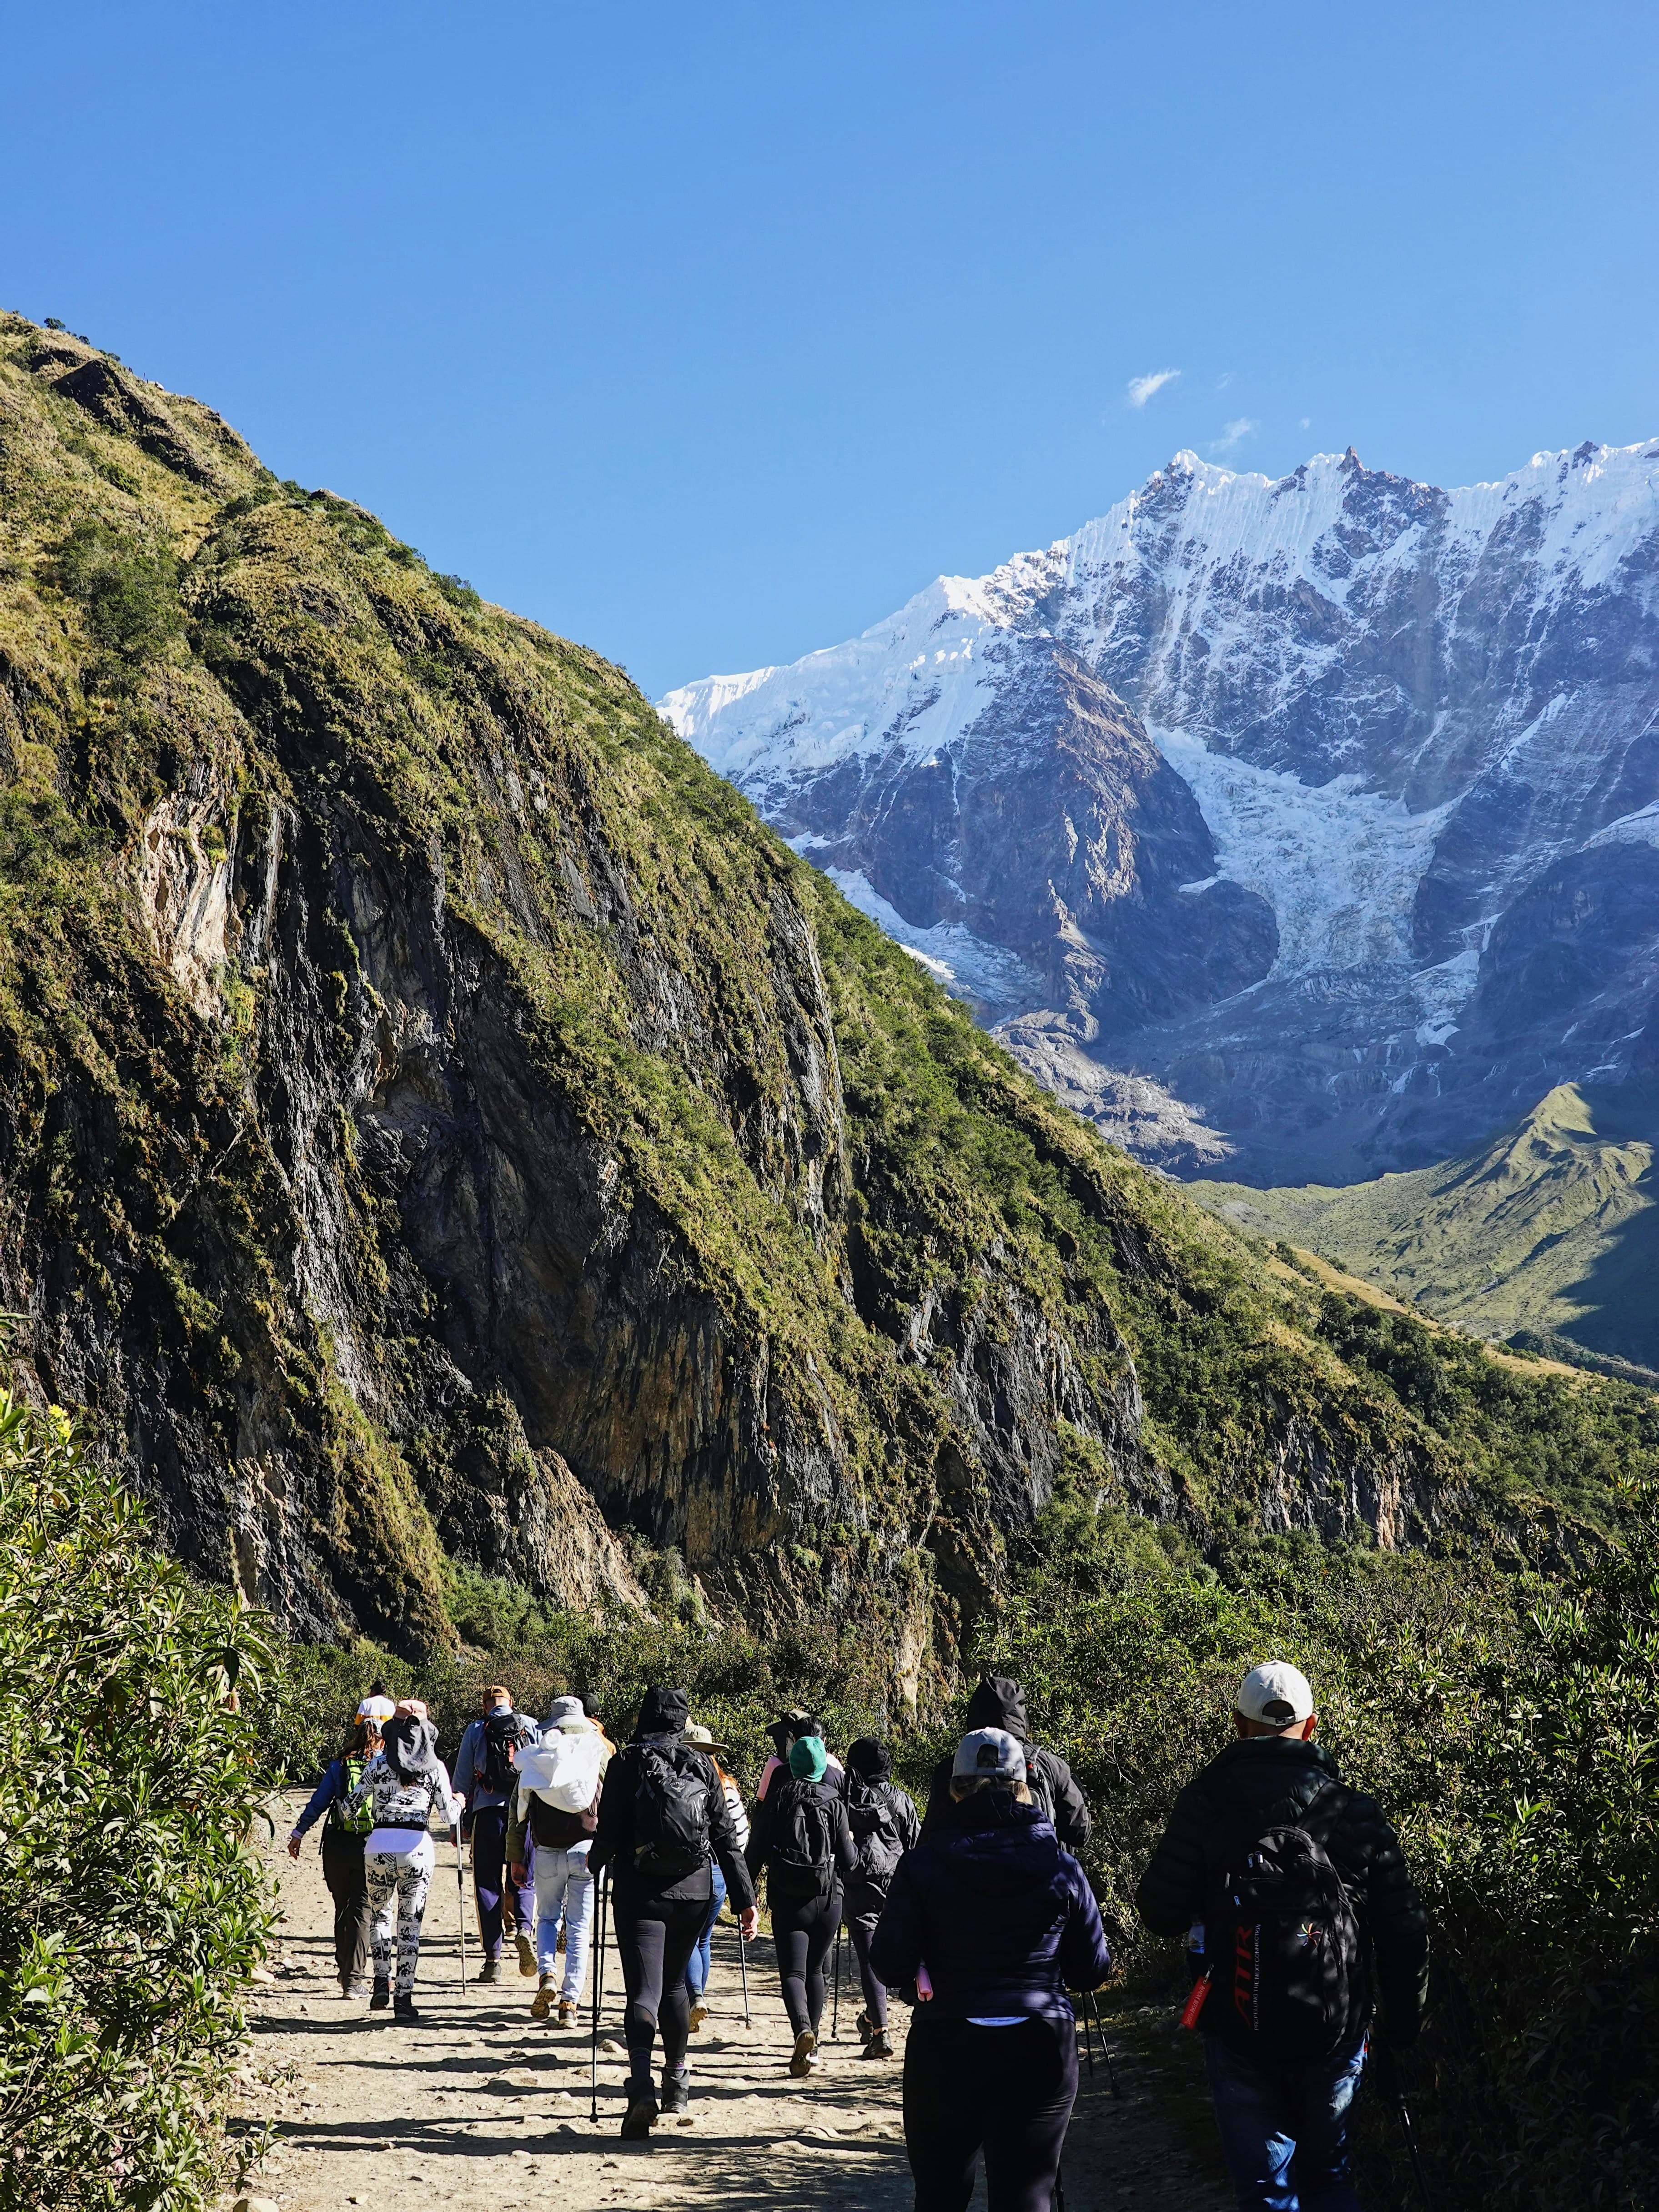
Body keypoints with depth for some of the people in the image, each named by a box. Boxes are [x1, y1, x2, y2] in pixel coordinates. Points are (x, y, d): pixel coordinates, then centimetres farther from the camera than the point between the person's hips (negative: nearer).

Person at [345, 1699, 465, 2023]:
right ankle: (405, 1998, 4)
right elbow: (450, 1816, 5)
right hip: (418, 1847, 0)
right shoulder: (435, 1766, 5)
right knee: (410, 1924, 8)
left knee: (381, 1915, 21)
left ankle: (382, 1982, 8)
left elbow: (350, 1806, 9)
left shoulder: (379, 1763, 6)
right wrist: (459, 1802, 27)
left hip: (379, 1845, 1)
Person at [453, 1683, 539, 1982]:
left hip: (488, 1814, -1)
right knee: (523, 1881, 12)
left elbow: (461, 1781, 7)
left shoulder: (475, 1730, 6)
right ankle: (524, 1928, -18)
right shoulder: (531, 1726, 7)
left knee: (488, 1886, 6)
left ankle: (493, 1960, 1)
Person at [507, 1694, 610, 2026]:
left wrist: (515, 1858, 11)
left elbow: (518, 1809, 6)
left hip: (547, 1851, 1)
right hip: (586, 1849, -1)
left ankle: (546, 1973, -3)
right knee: (579, 1927, 6)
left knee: (547, 1918, 20)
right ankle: (570, 2001, 1)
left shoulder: (536, 1758, 5)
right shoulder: (600, 1753, 3)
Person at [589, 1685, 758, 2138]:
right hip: (692, 1892, 3)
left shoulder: (627, 1762, -4)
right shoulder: (702, 1765, 4)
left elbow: (610, 1829, -7)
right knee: (674, 1984, 22)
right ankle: (676, 2082, 33)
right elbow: (726, 1837, 2)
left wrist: (595, 1863, 14)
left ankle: (641, 2086, -28)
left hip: (640, 1893, -3)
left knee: (644, 1990, -8)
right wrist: (745, 1897, 4)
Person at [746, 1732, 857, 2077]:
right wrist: (849, 1843, 20)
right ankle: (811, 2044, 20)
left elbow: (756, 1851, -3)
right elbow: (848, 1862, -3)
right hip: (827, 1899, 2)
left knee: (793, 1972, -4)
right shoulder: (834, 1804, -2)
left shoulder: (777, 1798, -3)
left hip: (788, 1899, -2)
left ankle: (803, 2031, -31)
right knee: (815, 1970, 17)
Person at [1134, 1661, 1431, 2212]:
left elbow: (1160, 1913, -6)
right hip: (1336, 2033, 2)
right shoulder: (1356, 1810, 0)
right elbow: (1405, 1932, 2)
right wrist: (1402, 2026, 15)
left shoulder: (1205, 1802, -6)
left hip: (1240, 2036, -2)